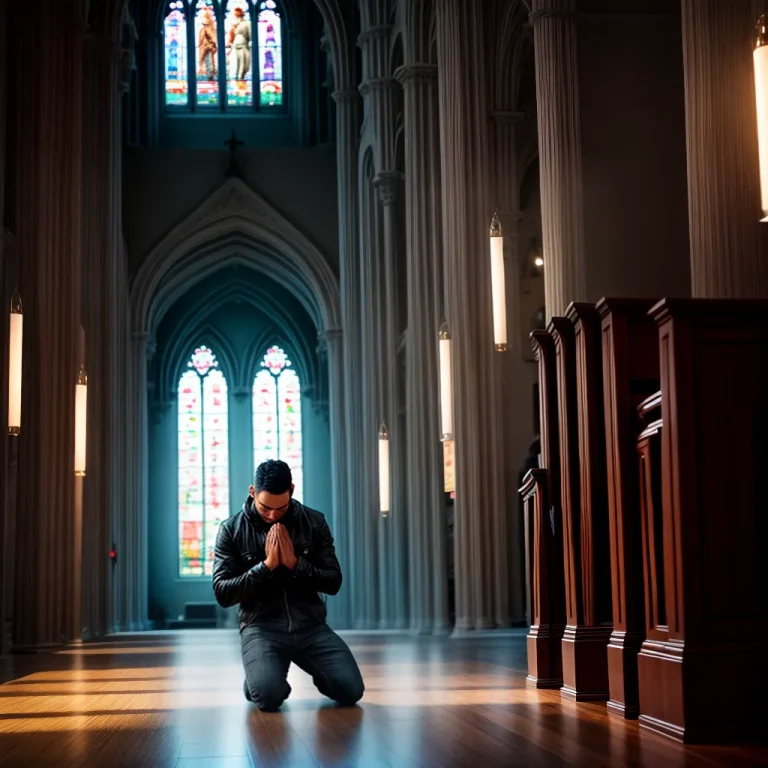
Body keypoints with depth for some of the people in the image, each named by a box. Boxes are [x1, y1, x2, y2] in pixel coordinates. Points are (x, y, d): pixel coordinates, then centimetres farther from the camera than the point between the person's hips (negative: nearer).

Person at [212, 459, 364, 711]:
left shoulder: (314, 522, 4)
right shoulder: (231, 530, -1)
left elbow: (333, 582, 3)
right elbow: (223, 594, -5)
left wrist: (294, 563, -13)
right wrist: (266, 565, -15)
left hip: (310, 625, 2)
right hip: (261, 627, -2)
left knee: (351, 690, -18)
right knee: (268, 696, -30)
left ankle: (318, 673, 17)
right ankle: (260, 678, 8)